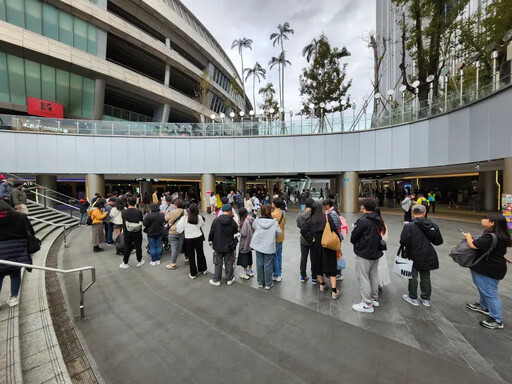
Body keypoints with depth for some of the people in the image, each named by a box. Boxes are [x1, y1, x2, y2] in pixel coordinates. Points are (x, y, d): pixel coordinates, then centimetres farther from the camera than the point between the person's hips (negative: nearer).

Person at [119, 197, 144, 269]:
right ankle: (139, 261, 27)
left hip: (127, 233, 1)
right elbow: (141, 221, -5)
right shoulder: (139, 211, -16)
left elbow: (123, 220, 2)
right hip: (138, 233, -1)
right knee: (138, 247, 13)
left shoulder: (124, 212, -13)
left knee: (127, 248, 14)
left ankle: (125, 263, 24)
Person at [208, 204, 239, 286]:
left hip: (218, 246, 0)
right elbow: (236, 231, 1)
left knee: (218, 263, 14)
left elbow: (211, 233, -6)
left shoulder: (216, 221, -14)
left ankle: (216, 280, 24)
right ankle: (229, 279, 27)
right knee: (229, 263, 15)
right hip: (229, 246, 0)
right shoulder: (232, 221, -14)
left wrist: (211, 242, 9)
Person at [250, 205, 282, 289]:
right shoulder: (274, 222, -13)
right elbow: (279, 233, -3)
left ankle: (260, 282, 27)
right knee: (268, 265, 8)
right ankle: (268, 284, 20)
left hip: (258, 246, 2)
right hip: (269, 247, -2)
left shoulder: (257, 221, -9)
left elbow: (253, 227, 10)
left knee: (259, 264, 14)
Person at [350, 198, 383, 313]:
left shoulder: (363, 221, -22)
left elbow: (353, 238, -16)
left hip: (364, 254, -8)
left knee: (363, 278, 3)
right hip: (376, 252, 9)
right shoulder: (378, 220, 4)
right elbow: (379, 235, 12)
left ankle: (367, 304, 11)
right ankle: (375, 299, 34)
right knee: (373, 276, 20)